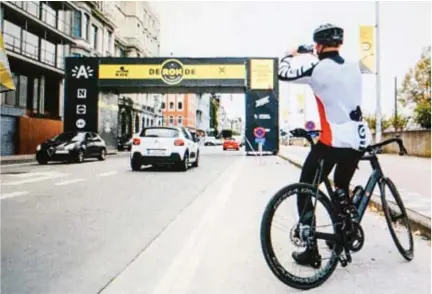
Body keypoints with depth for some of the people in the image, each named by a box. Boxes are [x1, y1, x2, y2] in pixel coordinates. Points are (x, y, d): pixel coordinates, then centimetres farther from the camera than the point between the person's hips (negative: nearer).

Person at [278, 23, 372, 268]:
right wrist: (314, 58, 35)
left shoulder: (318, 68, -10)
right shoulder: (354, 67, 10)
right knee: (342, 188, 27)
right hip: (360, 139, 7)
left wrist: (293, 54, 16)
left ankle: (311, 252, 5)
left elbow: (284, 73, -5)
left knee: (305, 192, 5)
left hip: (334, 141, -7)